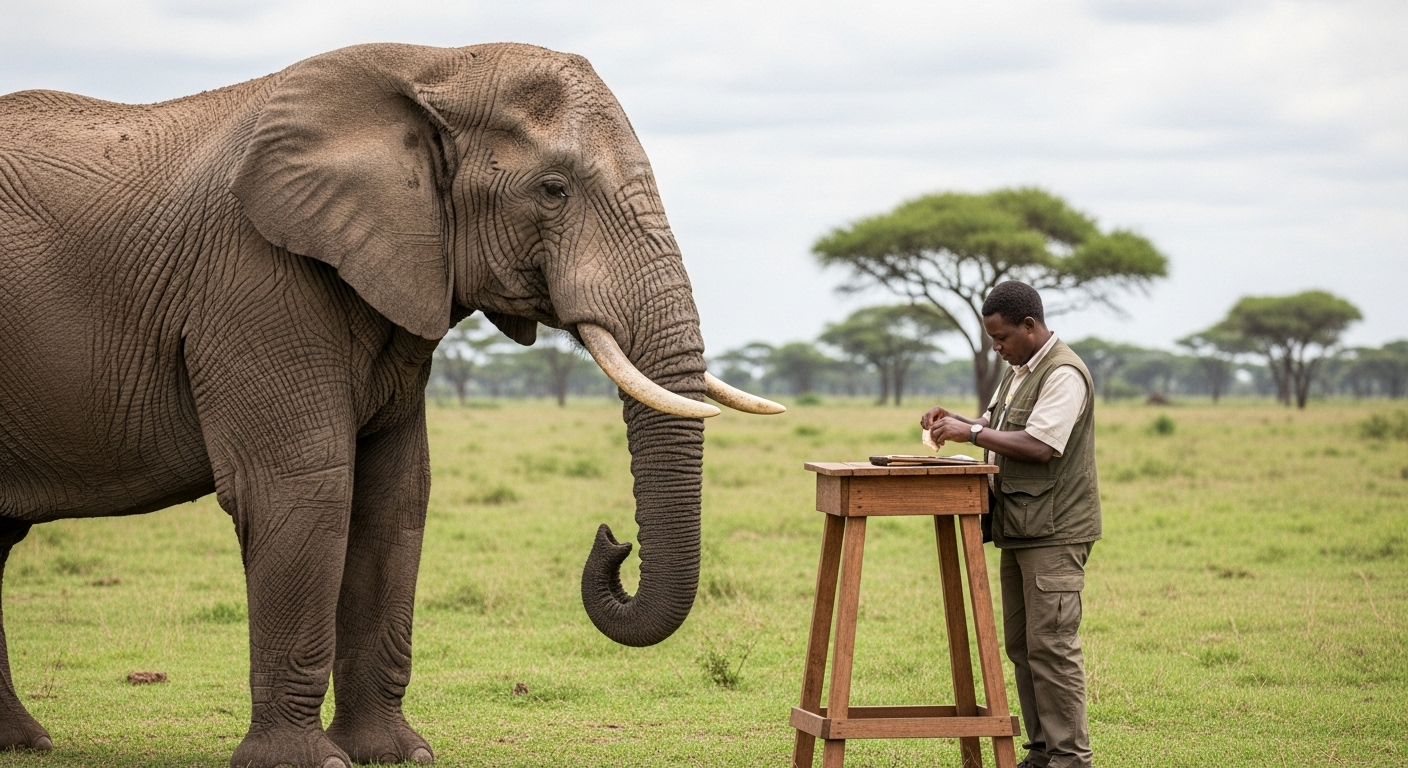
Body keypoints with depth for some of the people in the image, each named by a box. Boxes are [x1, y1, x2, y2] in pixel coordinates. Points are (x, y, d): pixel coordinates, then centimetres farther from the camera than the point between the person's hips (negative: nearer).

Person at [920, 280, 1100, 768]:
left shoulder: (1063, 374, -13)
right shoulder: (1019, 371, 19)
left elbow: (1040, 445, -22)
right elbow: (995, 427, 27)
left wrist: (971, 434, -18)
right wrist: (954, 423, 8)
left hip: (1054, 532, -10)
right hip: (1021, 528, 10)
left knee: (1051, 645, -11)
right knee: (1021, 645, 10)